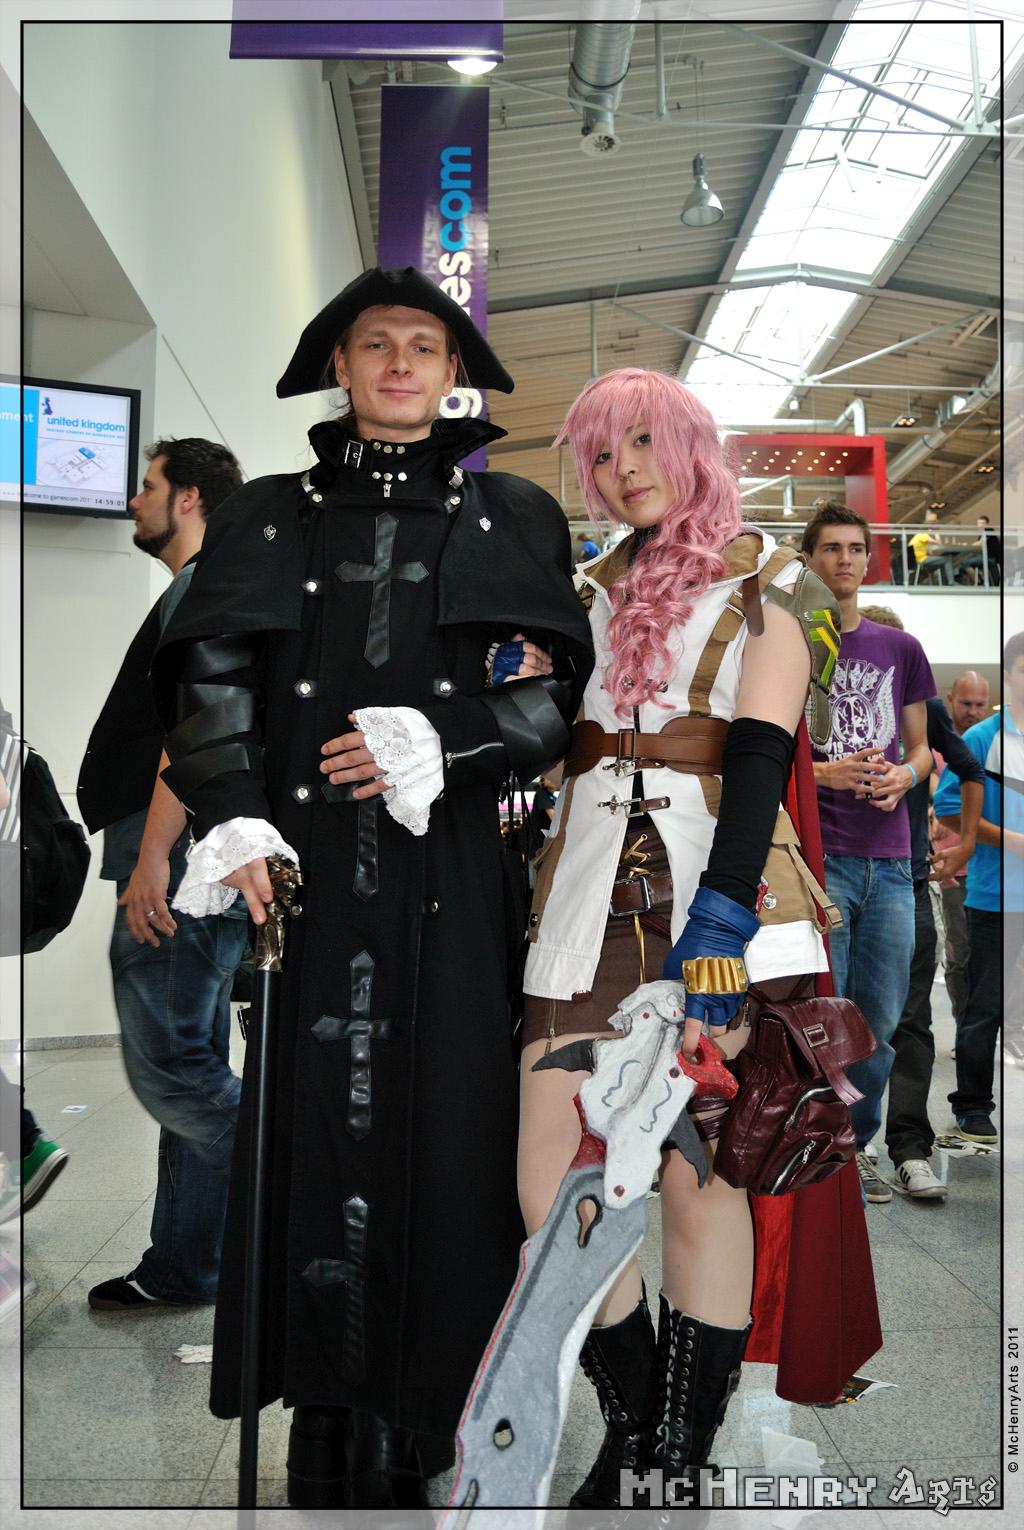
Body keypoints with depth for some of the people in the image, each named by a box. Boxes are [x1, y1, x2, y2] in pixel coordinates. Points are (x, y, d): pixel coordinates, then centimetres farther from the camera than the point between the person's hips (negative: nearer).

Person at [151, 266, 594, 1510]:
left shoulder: (514, 518, 13)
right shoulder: (270, 517, 15)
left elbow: (559, 692, 5)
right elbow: (213, 681, 5)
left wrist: (435, 742, -10)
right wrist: (232, 823, -10)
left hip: (445, 863, 0)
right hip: (304, 859, 1)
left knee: (437, 1116, -1)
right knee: (311, 1107, 0)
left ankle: (413, 1424, 14)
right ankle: (322, 1415, 15)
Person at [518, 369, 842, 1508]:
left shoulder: (769, 583, 4)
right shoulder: (591, 591, 19)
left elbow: (760, 754, -9)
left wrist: (714, 936, -20)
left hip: (723, 886, -3)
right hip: (590, 892, 4)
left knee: (699, 1183, 0)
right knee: (550, 1186, -1)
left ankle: (688, 1458, 21)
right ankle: (629, 1436, 22)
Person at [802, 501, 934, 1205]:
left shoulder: (900, 648, 12)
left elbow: (922, 746, 18)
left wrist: (904, 774, -5)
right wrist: (825, 773, -17)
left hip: (890, 861, 4)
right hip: (817, 857, -4)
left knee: (881, 1018, 10)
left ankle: (857, 1146, 28)